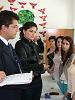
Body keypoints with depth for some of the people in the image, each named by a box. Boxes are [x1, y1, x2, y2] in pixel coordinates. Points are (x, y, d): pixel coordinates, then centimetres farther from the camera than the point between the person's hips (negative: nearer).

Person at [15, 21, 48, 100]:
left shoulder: (32, 44, 6)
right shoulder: (20, 44, -14)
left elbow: (41, 50, 29)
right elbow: (24, 65, -21)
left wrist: (38, 39, 14)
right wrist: (41, 67, -15)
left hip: (37, 79, 7)